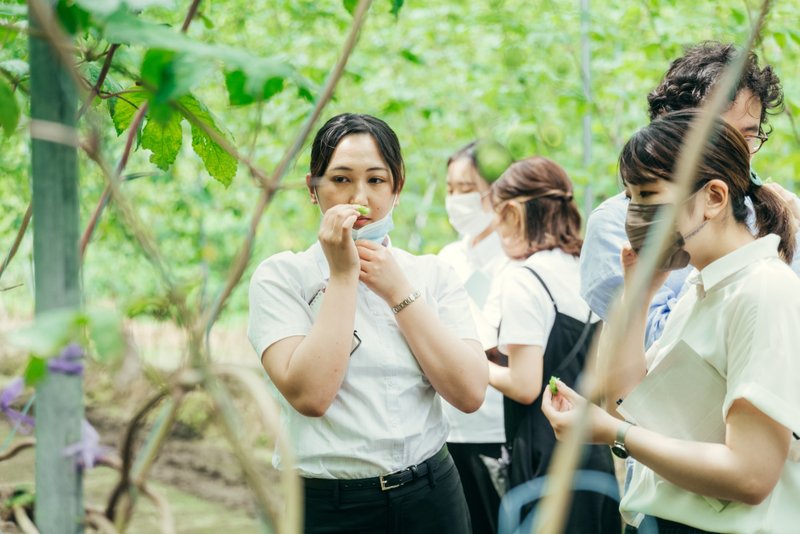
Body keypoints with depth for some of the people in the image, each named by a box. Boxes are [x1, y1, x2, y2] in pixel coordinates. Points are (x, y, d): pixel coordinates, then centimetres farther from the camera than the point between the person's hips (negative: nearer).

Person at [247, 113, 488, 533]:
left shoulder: (432, 276, 4)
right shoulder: (280, 276, -5)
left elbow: (469, 393, -9)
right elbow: (308, 395, -19)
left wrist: (397, 290, -10)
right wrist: (343, 275, -16)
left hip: (429, 496, 3)